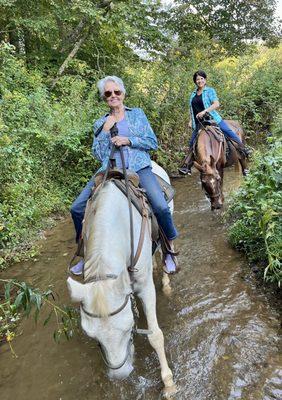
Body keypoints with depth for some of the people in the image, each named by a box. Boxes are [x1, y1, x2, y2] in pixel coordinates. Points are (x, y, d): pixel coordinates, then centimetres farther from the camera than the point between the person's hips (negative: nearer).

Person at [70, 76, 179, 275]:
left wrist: (128, 140, -6)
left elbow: (153, 142, 8)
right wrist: (105, 131, 1)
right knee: (77, 208, -8)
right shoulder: (100, 123, 18)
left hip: (138, 167, -2)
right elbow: (99, 155, 11)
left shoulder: (137, 114, 14)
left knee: (161, 207, -25)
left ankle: (169, 251, 1)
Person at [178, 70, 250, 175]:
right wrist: (191, 121, 9)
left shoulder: (210, 90, -1)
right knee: (192, 144, 0)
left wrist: (204, 111, -25)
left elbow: (216, 104, -14)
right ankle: (186, 166, 3)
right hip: (198, 122, 4)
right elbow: (191, 109, 22)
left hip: (212, 118, -4)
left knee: (228, 132, -14)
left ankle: (243, 149, -1)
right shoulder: (193, 94, 14)